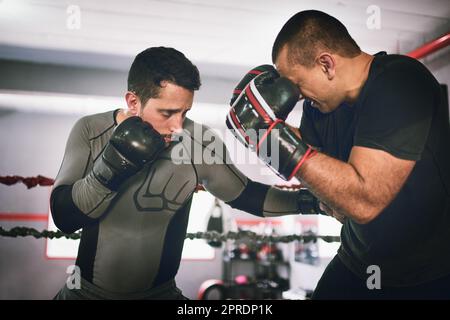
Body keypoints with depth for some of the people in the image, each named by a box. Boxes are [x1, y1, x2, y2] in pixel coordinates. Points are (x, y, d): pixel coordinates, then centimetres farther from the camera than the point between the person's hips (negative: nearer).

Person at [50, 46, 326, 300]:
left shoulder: (199, 141, -16)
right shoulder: (91, 131, -13)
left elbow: (243, 194, 0)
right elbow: (63, 217, -18)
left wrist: (308, 201, -6)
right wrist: (110, 168, -32)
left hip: (161, 292, 0)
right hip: (86, 290, 0)